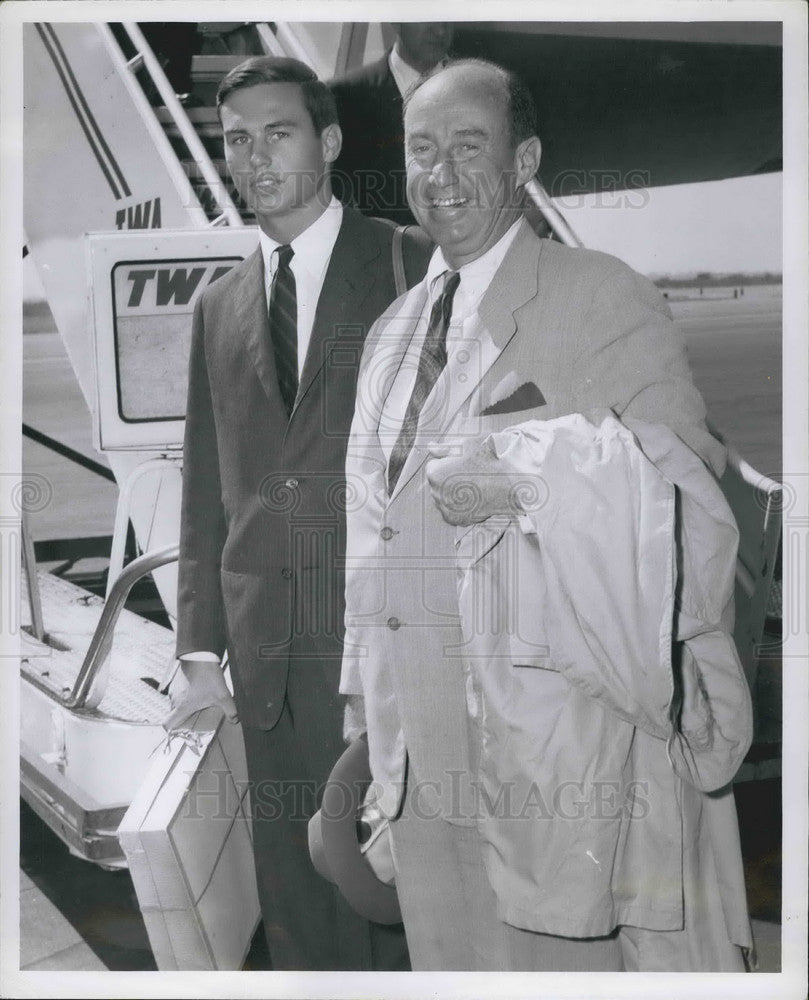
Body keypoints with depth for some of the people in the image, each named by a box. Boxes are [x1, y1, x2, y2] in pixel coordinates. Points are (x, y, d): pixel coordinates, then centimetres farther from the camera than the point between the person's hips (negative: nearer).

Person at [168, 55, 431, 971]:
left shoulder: (412, 266, 0)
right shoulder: (219, 306, 13)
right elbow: (206, 489, 13)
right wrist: (202, 647, 9)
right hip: (270, 656, 4)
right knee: (296, 901, 13)